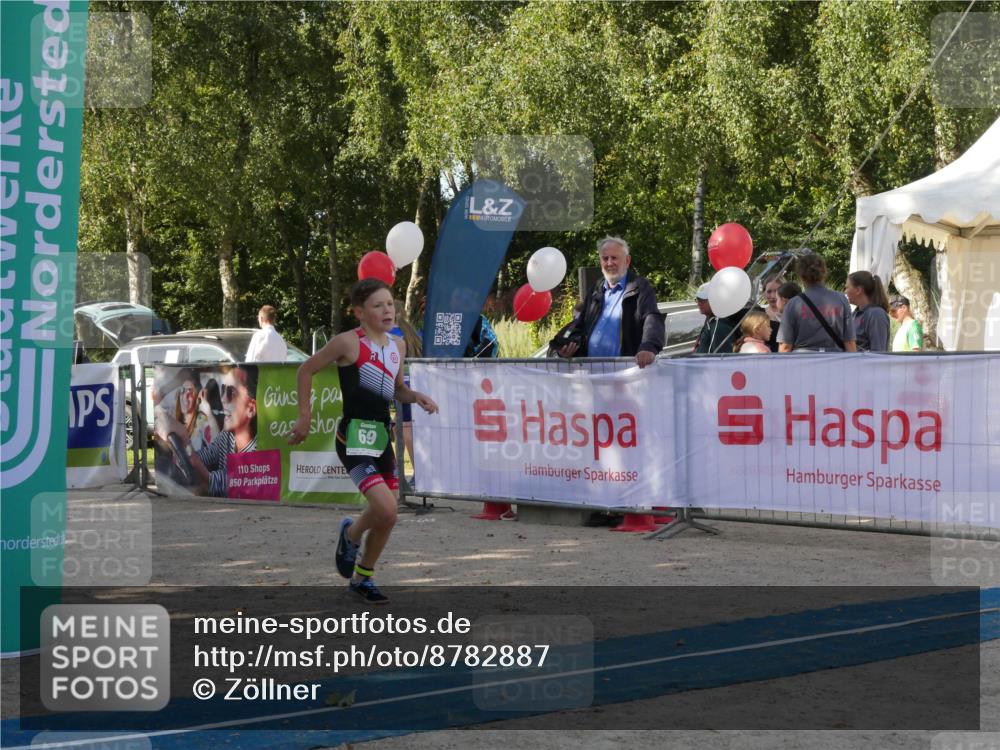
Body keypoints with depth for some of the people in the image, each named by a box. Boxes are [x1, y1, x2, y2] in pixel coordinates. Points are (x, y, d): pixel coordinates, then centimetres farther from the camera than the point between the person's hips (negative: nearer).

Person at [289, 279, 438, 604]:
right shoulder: (348, 342, -11)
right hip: (354, 437, -7)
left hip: (382, 435, 7)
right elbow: (306, 370, -1)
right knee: (386, 510, -20)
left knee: (387, 518, 11)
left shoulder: (397, 347, 9)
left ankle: (362, 578, 30)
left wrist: (417, 397, 3)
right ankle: (351, 534, 13)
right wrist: (305, 416, -2)